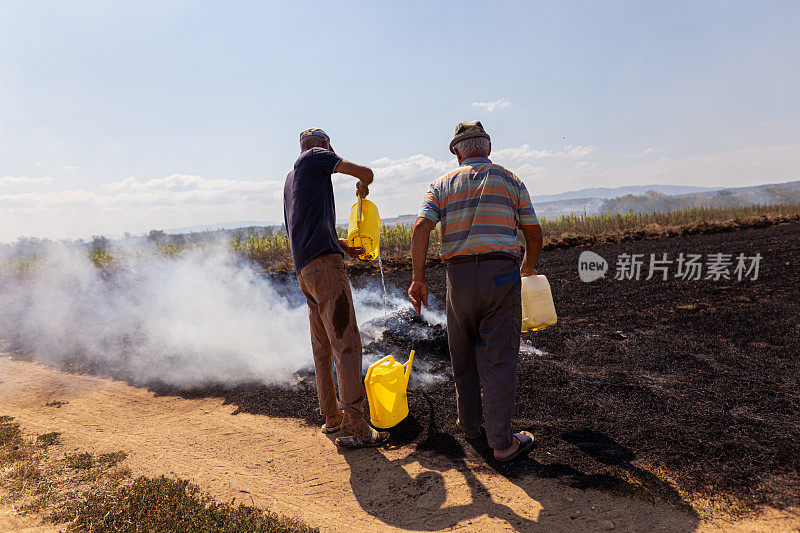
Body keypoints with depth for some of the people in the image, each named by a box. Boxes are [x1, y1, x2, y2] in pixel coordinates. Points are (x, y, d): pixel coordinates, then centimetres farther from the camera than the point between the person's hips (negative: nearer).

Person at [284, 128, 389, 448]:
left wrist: (344, 246, 19)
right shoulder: (314, 157, 5)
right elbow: (366, 173, 1)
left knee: (323, 347, 13)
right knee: (347, 344, -11)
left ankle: (331, 416, 22)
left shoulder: (291, 179, 29)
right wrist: (363, 187, 23)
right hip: (325, 265, -9)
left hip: (305, 270, 9)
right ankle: (355, 427, -10)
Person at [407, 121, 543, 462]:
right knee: (499, 357, 1)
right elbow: (534, 234, 8)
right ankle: (501, 441, 6)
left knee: (463, 355, 16)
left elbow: (421, 228, -6)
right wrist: (528, 266, 27)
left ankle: (470, 424, 30)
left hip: (458, 274, 2)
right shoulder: (509, 180, 9)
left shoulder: (443, 185, 10)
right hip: (501, 272, -1)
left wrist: (418, 279, -4)